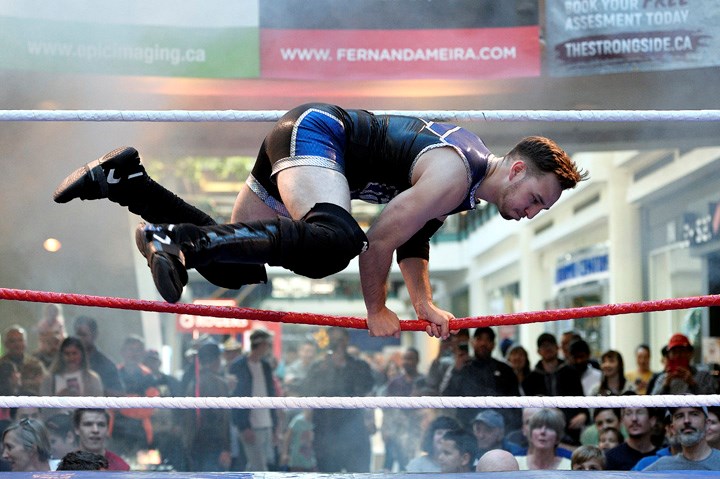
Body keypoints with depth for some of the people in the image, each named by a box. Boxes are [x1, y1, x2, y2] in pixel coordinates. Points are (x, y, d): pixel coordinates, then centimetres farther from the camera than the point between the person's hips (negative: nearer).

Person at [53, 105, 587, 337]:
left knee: (234, 269, 17)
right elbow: (379, 242, -21)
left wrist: (424, 302, 16)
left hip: (295, 137, 11)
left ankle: (124, 178, 19)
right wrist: (376, 312, -7)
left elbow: (415, 232, 22)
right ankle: (176, 238, -39)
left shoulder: (471, 155, 11)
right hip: (314, 131, -11)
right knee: (336, 241, -39)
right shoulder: (453, 178, -20)